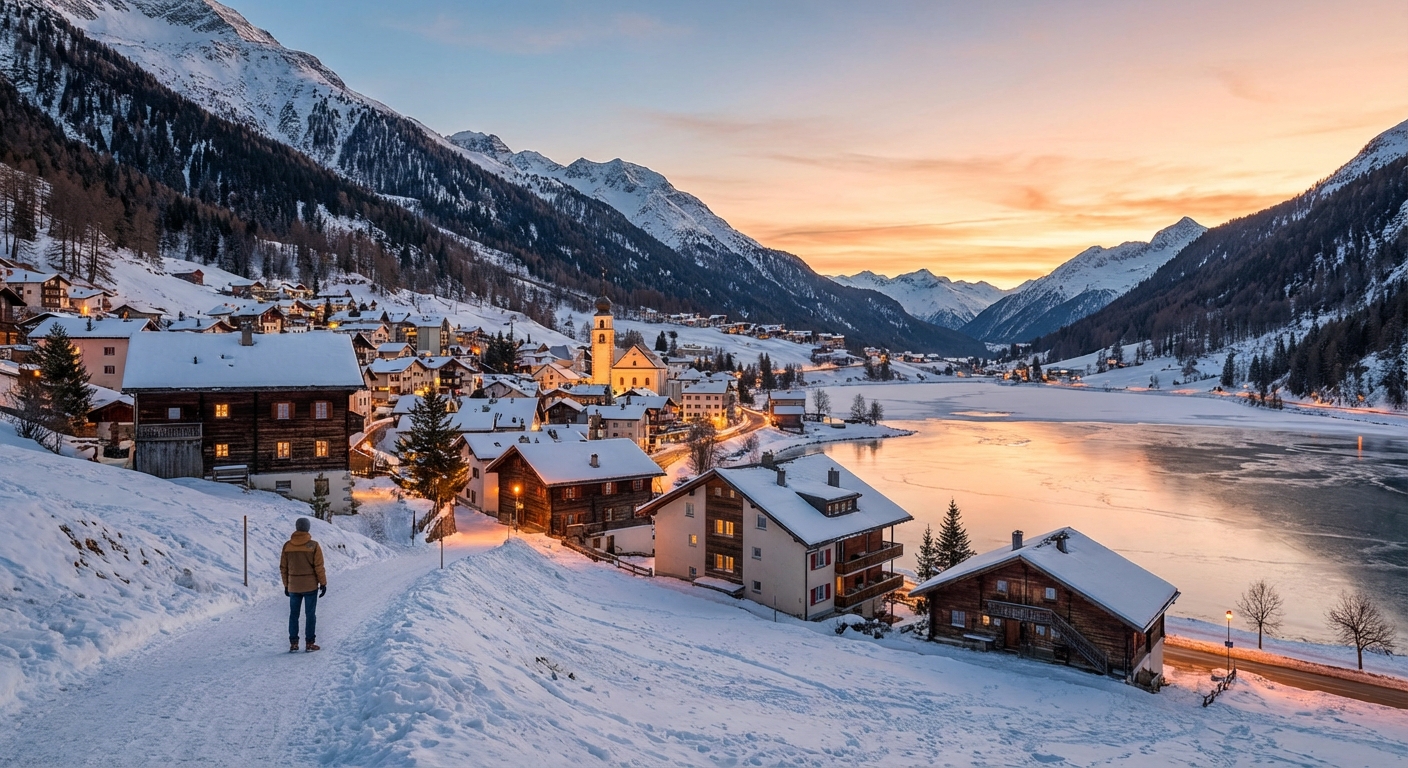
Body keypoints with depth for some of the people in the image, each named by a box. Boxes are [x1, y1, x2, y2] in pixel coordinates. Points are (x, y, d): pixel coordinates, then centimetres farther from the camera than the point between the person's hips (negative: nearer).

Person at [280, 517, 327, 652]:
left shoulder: (287, 546, -1)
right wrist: (323, 583, -1)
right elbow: (319, 567, -11)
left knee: (293, 615, 13)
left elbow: (283, 567, 4)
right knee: (310, 615, 4)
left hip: (293, 586, 3)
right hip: (310, 586, -3)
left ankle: (293, 643, 14)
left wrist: (286, 585, 14)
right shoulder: (313, 545, -11)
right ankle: (310, 643, 6)